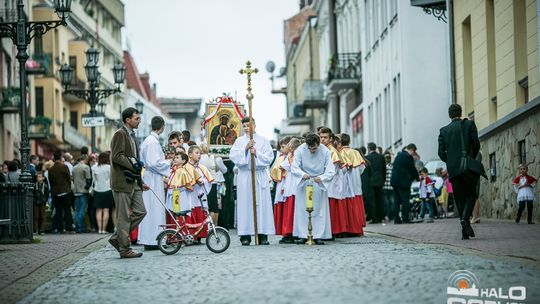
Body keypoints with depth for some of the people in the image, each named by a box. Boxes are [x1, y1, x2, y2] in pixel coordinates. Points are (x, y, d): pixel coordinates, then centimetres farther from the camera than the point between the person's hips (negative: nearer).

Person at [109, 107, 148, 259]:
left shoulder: (132, 135, 20)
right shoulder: (120, 134, -10)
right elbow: (116, 156, -19)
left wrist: (140, 182, 23)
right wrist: (132, 164, -21)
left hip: (133, 183, 9)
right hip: (122, 182, -9)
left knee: (140, 211, 6)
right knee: (124, 216, -4)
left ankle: (117, 238, 15)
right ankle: (124, 249, 2)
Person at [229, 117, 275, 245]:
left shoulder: (263, 141, 8)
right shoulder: (239, 141, 10)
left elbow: (269, 158, 0)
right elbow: (233, 157, -2)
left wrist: (256, 153, -12)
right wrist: (245, 149, -12)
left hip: (260, 176, 0)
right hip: (244, 176, 1)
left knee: (262, 204, -3)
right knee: (245, 204, -3)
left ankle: (263, 236, 0)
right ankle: (245, 236, -2)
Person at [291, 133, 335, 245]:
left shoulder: (325, 152, -18)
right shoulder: (300, 150, -16)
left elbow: (331, 172, -18)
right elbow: (294, 168, -14)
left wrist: (321, 178, -37)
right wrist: (303, 174, -34)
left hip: (319, 183, -1)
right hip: (304, 183, 1)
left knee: (319, 210, -2)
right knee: (302, 210, -2)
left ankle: (318, 236, 3)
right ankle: (303, 235, 4)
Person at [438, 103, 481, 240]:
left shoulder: (443, 131, 8)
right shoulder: (469, 124, 2)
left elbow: (441, 153, 3)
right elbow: (476, 144, -5)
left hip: (453, 169, 2)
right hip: (468, 167, -2)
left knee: (460, 198, 9)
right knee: (471, 194, 11)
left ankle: (465, 231, 4)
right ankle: (465, 218, -15)